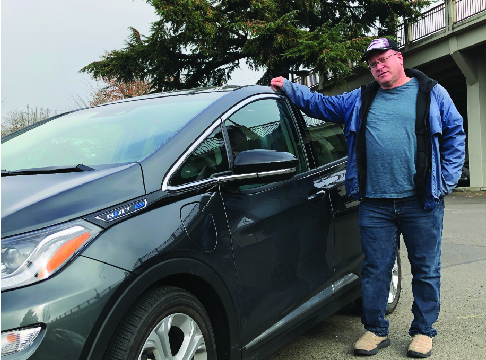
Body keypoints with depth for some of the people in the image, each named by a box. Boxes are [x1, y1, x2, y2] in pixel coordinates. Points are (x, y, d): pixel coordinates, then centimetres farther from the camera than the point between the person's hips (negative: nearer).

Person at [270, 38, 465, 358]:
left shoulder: (432, 93, 8)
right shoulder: (360, 99, 15)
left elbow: (455, 135, 8)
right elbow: (322, 104, 19)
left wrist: (447, 180, 0)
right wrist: (287, 87, 11)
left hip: (422, 202, -1)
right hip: (375, 203, 2)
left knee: (426, 269, 7)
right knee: (375, 268, 7)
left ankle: (423, 331, 25)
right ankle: (376, 331, 23)